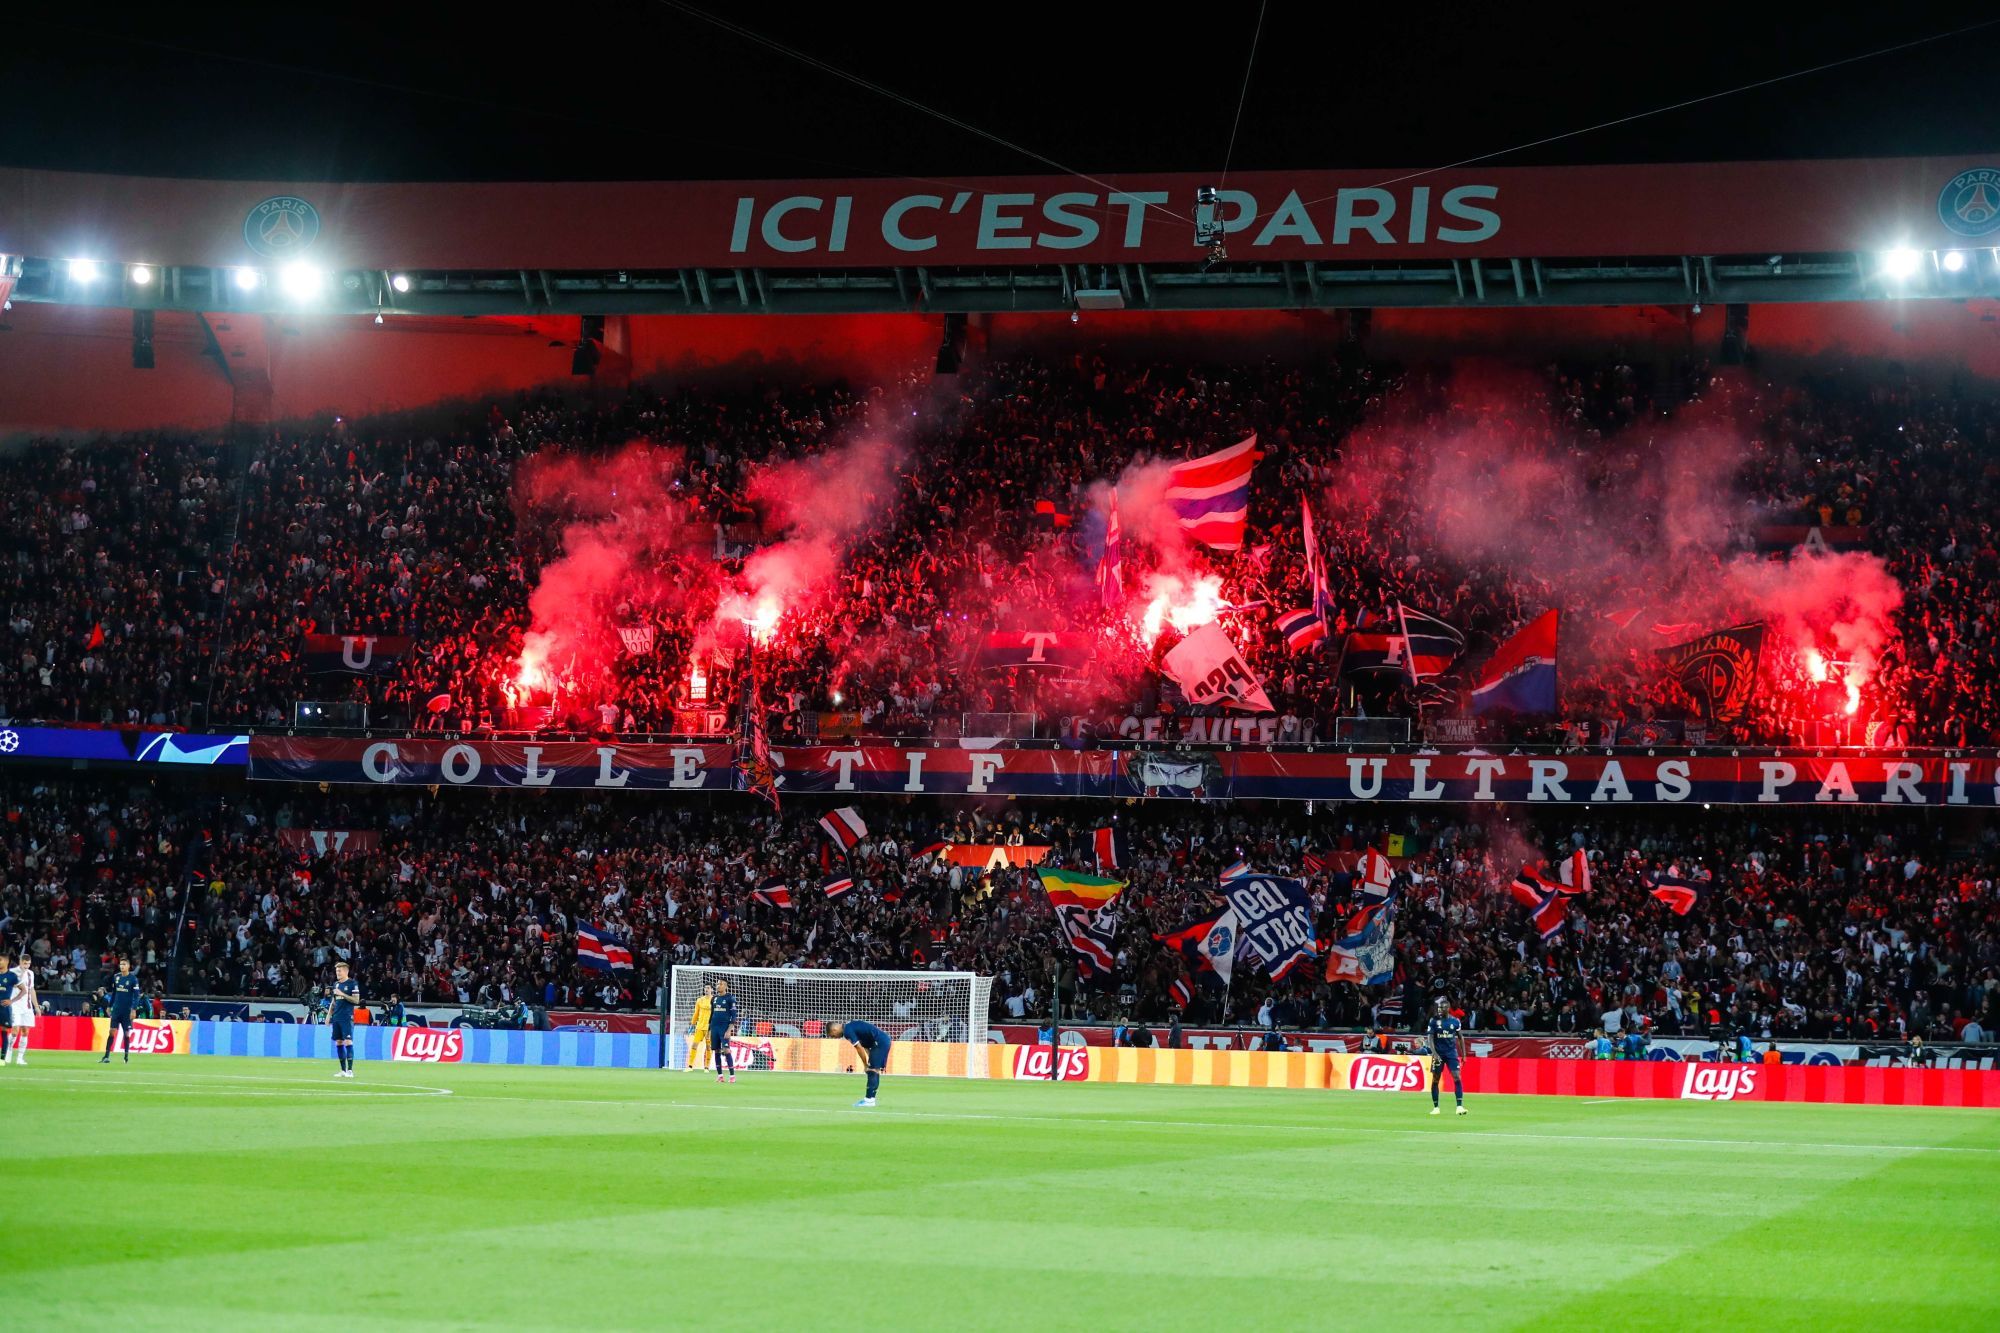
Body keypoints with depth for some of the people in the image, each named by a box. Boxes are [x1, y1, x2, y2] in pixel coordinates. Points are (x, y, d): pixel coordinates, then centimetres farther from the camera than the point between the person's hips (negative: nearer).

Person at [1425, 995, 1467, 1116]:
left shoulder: (1455, 1021, 2)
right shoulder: (1434, 1021, -2)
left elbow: (1460, 1037, 11)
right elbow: (1430, 1038, -5)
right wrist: (1434, 1052, -18)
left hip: (1451, 1052, 0)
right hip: (1438, 1053, 0)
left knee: (1457, 1077, -12)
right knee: (1435, 1079, 3)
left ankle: (1460, 1106, -14)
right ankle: (1435, 1107, 15)